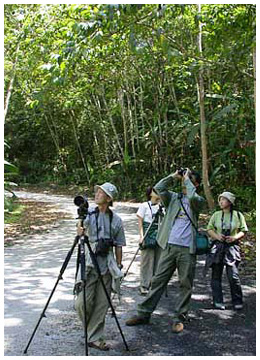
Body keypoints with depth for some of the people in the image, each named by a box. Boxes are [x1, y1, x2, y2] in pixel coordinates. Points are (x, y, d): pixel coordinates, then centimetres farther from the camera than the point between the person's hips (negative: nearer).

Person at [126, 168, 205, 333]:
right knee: (158, 281, 5)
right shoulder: (174, 197, 13)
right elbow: (158, 188, -2)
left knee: (186, 285, 4)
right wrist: (173, 176, 5)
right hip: (169, 246, 2)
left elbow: (192, 197, -19)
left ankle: (179, 318, 15)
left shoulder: (198, 201, 5)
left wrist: (187, 179, -5)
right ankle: (144, 313, 11)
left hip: (187, 249, -2)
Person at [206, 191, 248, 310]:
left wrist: (234, 237, -11)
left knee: (233, 276, -8)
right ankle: (218, 301, 13)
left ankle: (237, 302, 9)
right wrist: (217, 236, -10)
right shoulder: (216, 215, 9)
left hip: (232, 247, -2)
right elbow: (209, 229, 10)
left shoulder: (238, 215, 4)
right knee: (216, 275, 3)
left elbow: (243, 231, 7)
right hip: (217, 247, 2)